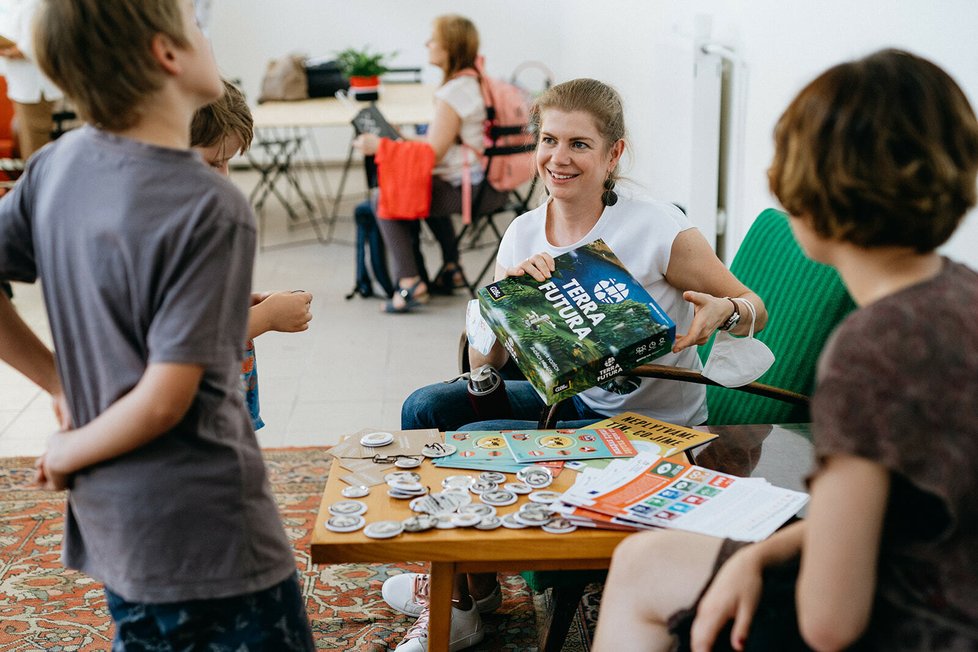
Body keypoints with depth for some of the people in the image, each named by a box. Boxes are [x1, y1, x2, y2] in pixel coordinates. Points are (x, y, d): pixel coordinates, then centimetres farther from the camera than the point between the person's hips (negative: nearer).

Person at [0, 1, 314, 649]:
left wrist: (64, 383, 9)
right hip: (205, 530, -7)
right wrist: (69, 453, -6)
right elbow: (165, 400, -22)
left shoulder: (58, 163, -2)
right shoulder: (212, 209, -23)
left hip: (109, 519, 8)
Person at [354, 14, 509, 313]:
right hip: (493, 183, 10)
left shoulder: (454, 92, -18)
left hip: (468, 189, -10)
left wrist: (379, 146, -11)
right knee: (430, 189, 36)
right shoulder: (479, 82, 11)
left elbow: (432, 154, -18)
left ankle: (409, 283, -8)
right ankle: (451, 269, 37)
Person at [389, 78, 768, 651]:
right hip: (574, 398, 7)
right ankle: (457, 580, 20)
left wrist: (721, 312, -32)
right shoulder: (523, 236, -4)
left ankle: (472, 594, 15)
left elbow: (753, 309, -8)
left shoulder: (658, 228, -20)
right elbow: (484, 367, -7)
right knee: (428, 408, 1)